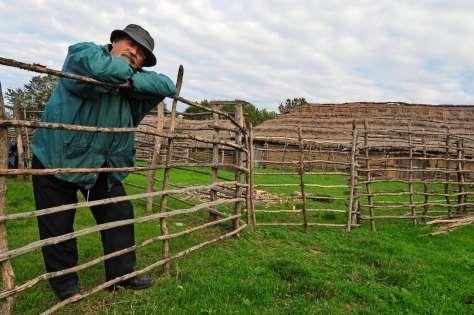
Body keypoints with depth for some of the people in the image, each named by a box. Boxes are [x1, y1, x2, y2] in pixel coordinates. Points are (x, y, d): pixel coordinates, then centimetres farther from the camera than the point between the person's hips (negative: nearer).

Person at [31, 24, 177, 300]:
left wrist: (133, 81, -23)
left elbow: (167, 85, -9)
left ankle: (122, 273, 22)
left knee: (120, 215, 7)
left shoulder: (134, 79, 5)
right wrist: (123, 69, -17)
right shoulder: (82, 52, -12)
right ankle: (65, 285, 24)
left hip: (102, 164, 6)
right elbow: (96, 66, -37)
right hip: (58, 158, -5)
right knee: (58, 226, 5)